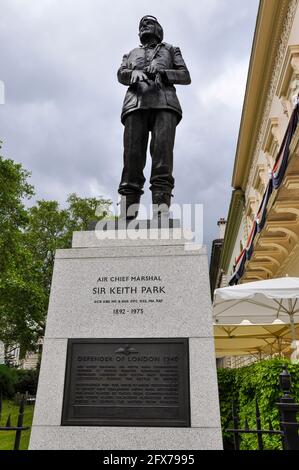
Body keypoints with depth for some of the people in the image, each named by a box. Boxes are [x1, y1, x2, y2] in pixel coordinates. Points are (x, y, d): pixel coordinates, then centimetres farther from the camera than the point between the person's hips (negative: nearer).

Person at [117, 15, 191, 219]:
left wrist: (161, 72, -3)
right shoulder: (132, 53, 36)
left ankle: (161, 213, -34)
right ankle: (128, 214, -28)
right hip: (136, 103, 1)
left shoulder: (171, 49, 32)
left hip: (164, 103, -1)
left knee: (163, 152, -22)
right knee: (132, 155, -18)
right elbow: (121, 74, 16)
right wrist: (134, 73, -9)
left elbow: (185, 76, 16)